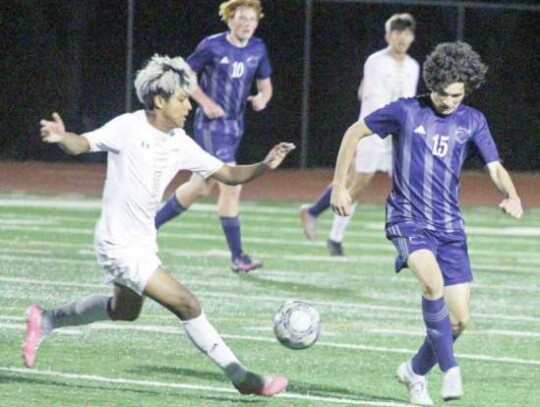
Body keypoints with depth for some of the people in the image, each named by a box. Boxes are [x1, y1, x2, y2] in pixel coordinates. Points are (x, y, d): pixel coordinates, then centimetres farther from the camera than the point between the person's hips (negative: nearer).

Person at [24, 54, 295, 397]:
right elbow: (83, 144, -17)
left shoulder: (180, 143, 1)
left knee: (125, 311, 30)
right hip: (120, 246, -9)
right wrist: (62, 137, -40)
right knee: (187, 305, -12)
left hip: (142, 243, 9)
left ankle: (45, 320, 43)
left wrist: (264, 166, -14)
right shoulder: (129, 128, -16)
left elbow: (228, 174, 3)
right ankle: (240, 377, -5)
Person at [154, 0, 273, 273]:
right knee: (231, 187, -15)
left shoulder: (257, 49, 4)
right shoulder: (212, 46, -12)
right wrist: (205, 102, -15)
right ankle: (237, 257, -11)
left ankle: (151, 225, 35)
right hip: (211, 125, -7)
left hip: (235, 125, 7)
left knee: (201, 187, 16)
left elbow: (265, 84, 13)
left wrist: (263, 98, -10)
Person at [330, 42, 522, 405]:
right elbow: (355, 133, 6)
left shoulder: (473, 121, 4)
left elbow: (496, 169, 0)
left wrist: (512, 197, -22)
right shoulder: (406, 112, -5)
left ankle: (416, 371, 25)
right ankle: (450, 369, -23)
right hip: (408, 220, -4)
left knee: (459, 319, 0)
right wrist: (339, 185, 4)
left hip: (449, 226, 4)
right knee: (433, 282, -33)